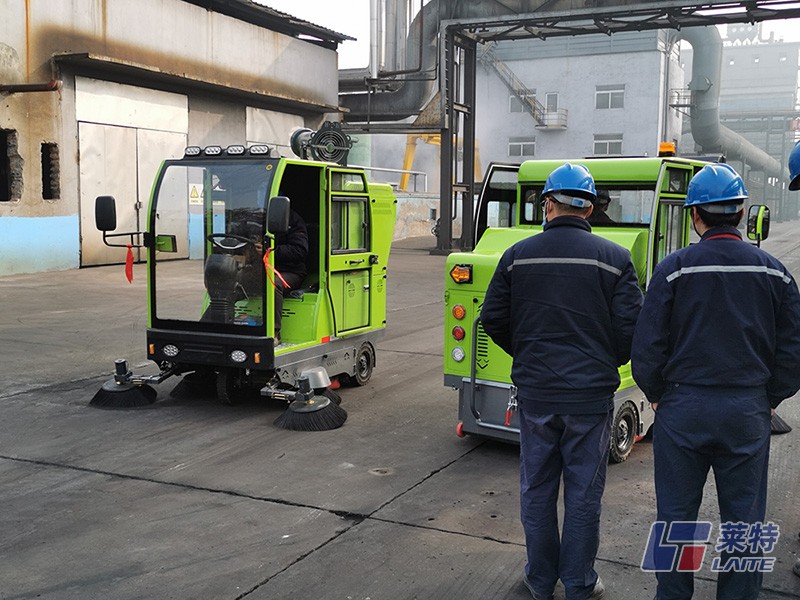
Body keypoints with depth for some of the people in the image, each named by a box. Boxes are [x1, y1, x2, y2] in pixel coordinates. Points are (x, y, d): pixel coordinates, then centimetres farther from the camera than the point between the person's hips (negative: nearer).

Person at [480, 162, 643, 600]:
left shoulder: (517, 255, 0)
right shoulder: (614, 259, -6)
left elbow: (492, 318, 2)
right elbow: (631, 327, -8)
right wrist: (607, 363, 12)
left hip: (534, 393, 2)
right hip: (591, 395, -1)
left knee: (536, 489, 14)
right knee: (583, 493, 10)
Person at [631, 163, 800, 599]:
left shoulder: (673, 269, -8)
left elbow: (647, 349, -9)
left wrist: (657, 395, 6)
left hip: (682, 407, -2)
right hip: (749, 410, 2)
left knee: (676, 516, 11)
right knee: (743, 521, 12)